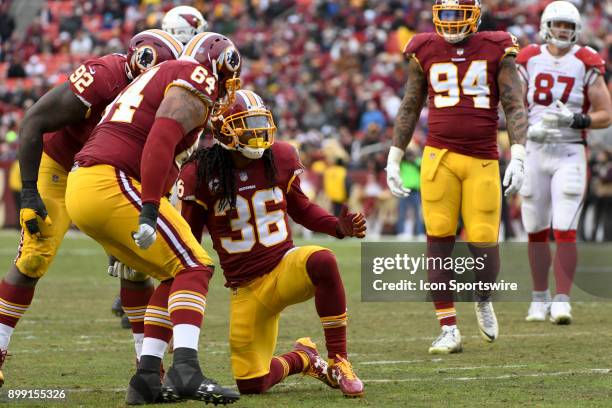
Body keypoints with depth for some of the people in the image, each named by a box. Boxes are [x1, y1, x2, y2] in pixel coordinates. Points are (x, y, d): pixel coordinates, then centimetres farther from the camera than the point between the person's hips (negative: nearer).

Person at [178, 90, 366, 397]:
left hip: (285, 266, 0)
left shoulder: (280, 158, -1)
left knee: (322, 261, -38)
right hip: (246, 288, 0)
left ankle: (338, 362, -25)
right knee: (251, 385, -2)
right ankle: (301, 359, 34)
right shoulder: (201, 175, -9)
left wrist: (341, 227, -2)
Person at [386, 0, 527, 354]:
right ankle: (449, 329, 2)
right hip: (439, 156, 1)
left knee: (484, 242, -4)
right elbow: (410, 109, 15)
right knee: (439, 241, -5)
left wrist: (518, 157, -11)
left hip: (483, 161, -1)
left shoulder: (497, 50, 2)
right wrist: (393, 159, 13)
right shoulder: (425, 52, 7)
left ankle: (484, 300, 29)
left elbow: (515, 107, 0)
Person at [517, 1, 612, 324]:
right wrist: (527, 129, -10)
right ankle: (540, 298, 21)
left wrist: (575, 120, -17)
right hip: (535, 152, 2)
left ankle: (562, 301, -9)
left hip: (570, 154, -2)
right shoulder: (529, 61, 3)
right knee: (536, 233, 9)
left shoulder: (586, 64, -2)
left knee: (565, 232, -10)